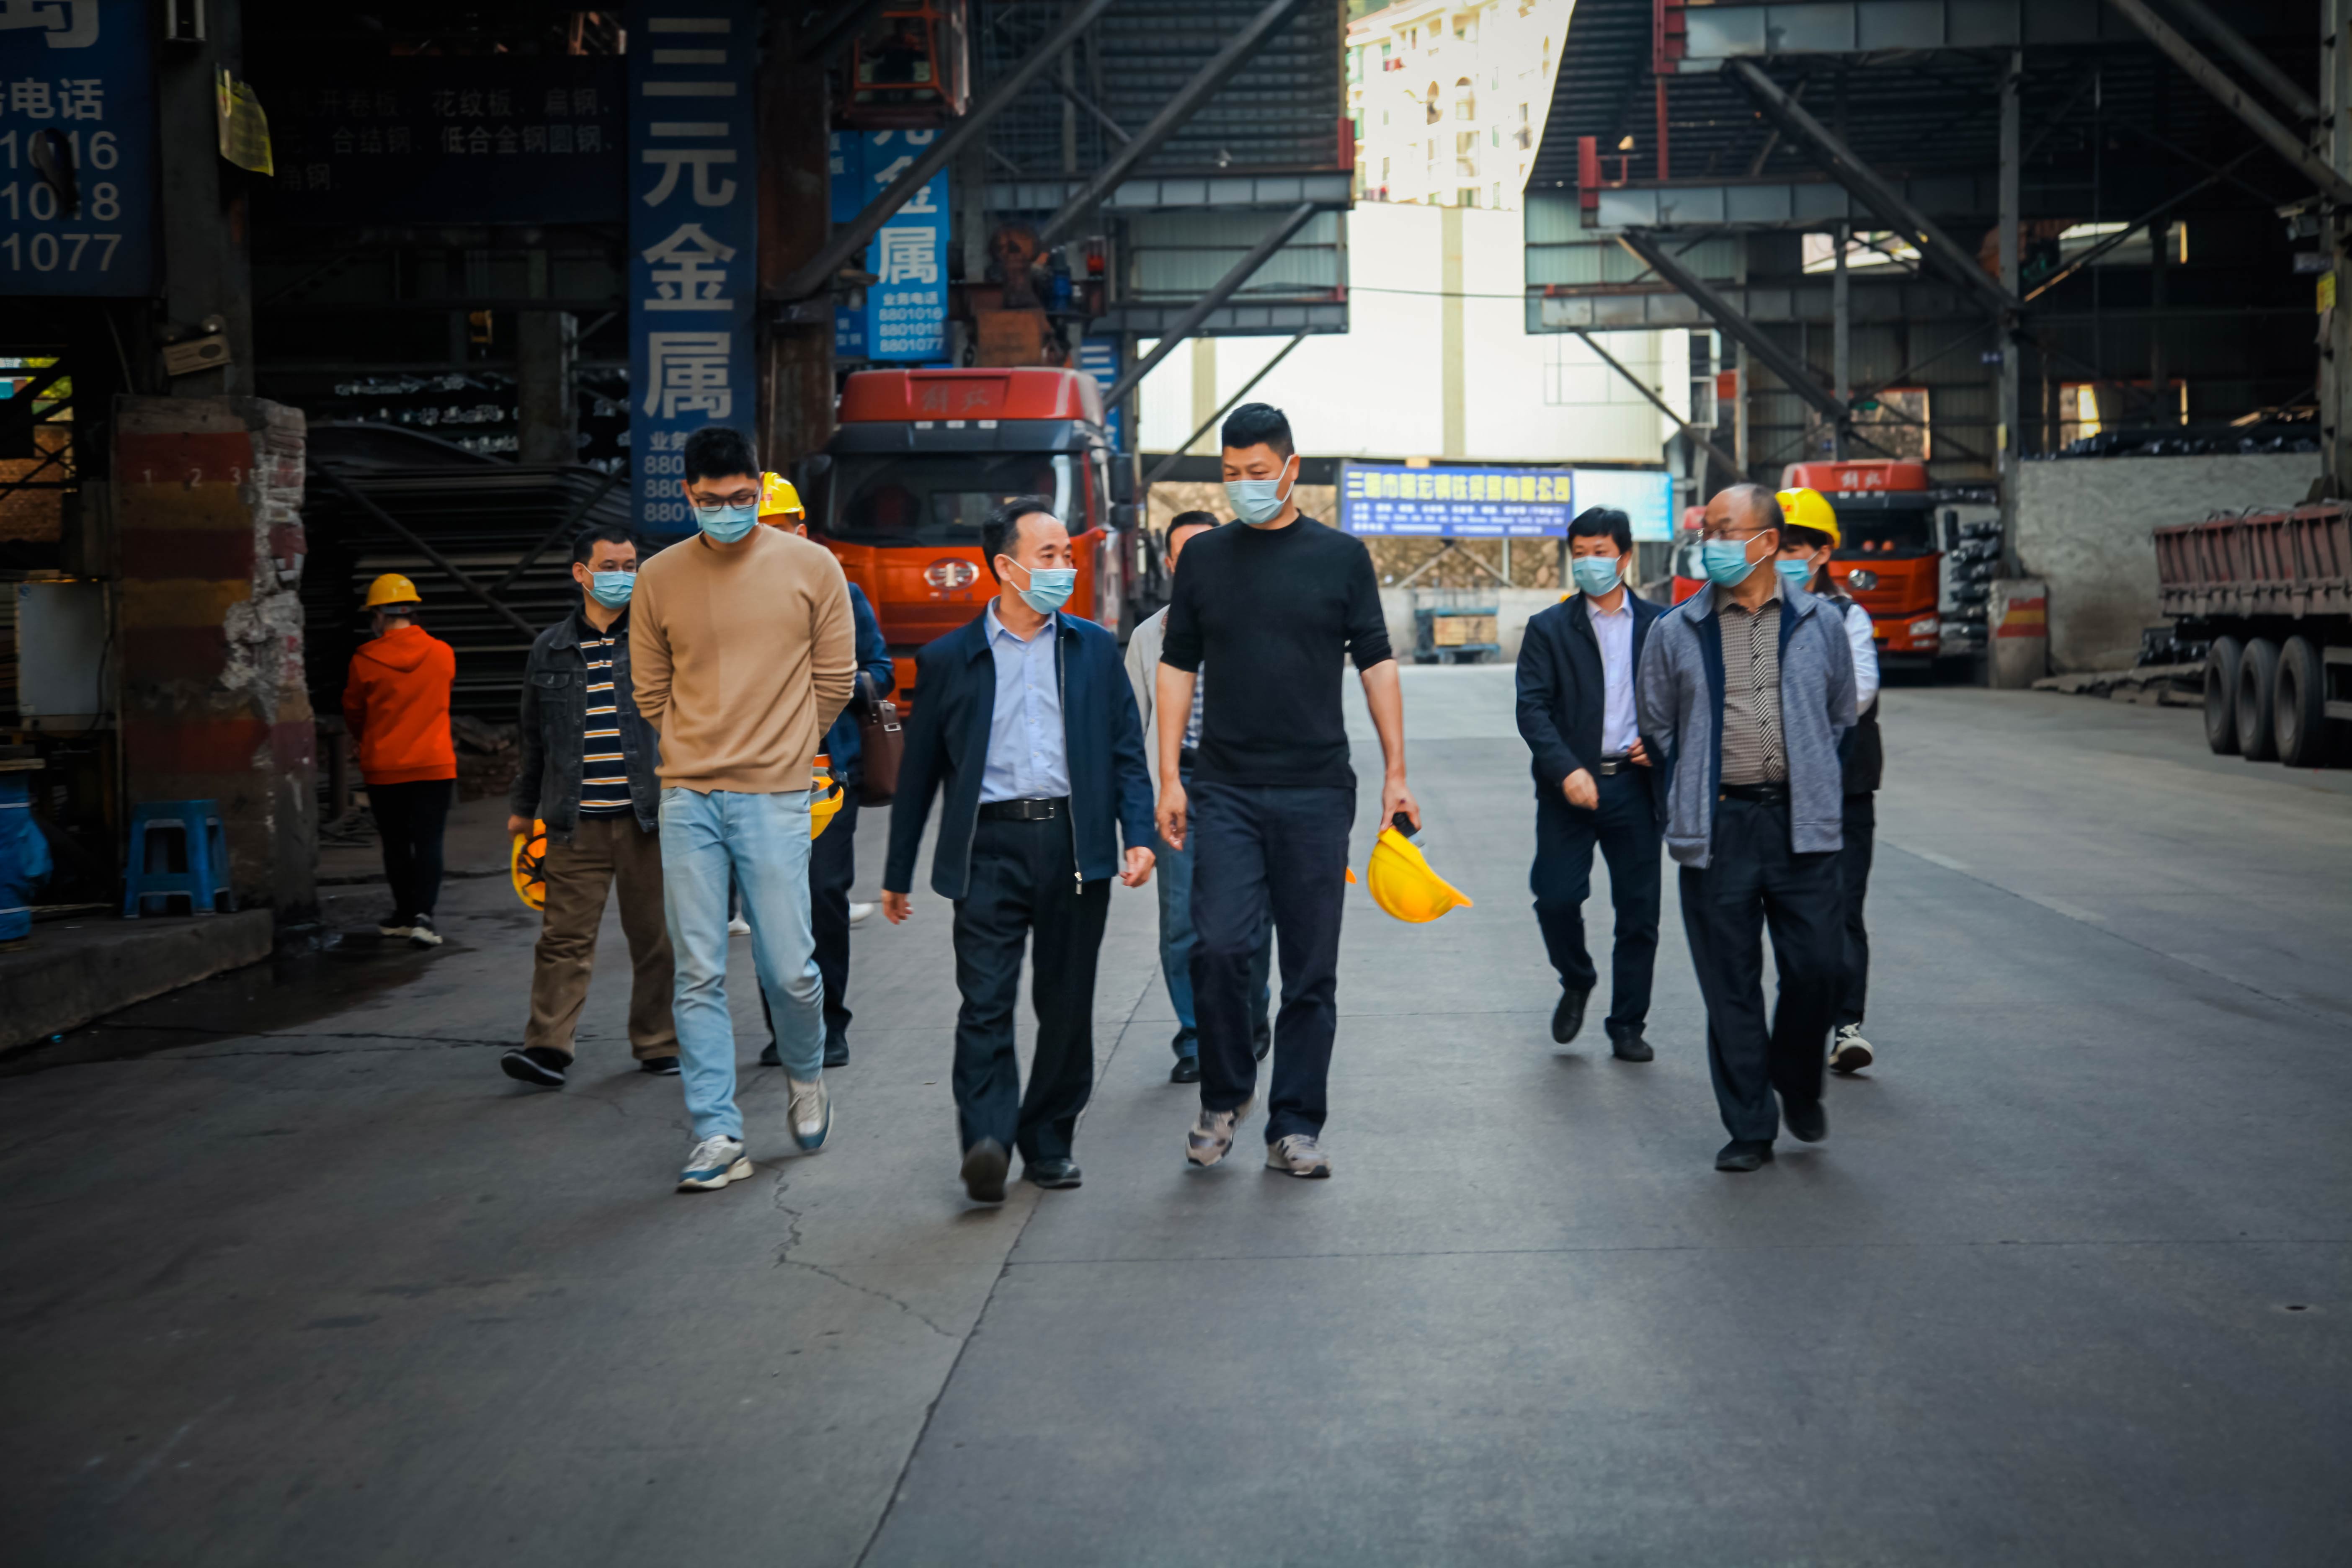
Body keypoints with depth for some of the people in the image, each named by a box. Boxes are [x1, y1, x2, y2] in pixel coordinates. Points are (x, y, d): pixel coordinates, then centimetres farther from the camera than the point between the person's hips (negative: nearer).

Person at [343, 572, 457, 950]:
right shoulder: (442, 654, -3)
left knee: (396, 844, 13)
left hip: (384, 767, 0)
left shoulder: (365, 660, -8)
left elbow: (353, 711, 7)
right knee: (428, 843, 1)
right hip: (434, 766, 0)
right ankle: (423, 915, -13)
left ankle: (405, 913, 22)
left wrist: (362, 740, 28)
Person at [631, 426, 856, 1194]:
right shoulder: (659, 578, 5)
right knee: (698, 973, 0)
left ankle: (806, 1075, 31)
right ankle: (717, 1136, 6)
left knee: (789, 968, 0)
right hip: (688, 799, 2)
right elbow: (651, 690, 14)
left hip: (776, 797, -2)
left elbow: (835, 679, 8)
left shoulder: (812, 568, 1)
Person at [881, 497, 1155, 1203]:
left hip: (1075, 844, 2)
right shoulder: (949, 660, 7)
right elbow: (918, 772, 11)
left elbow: (1126, 753, 11)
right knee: (985, 1001, -12)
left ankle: (1048, 1143, 19)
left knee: (1066, 1005, 7)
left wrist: (1139, 836, -3)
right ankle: (987, 1144, -19)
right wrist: (897, 875, 12)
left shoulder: (1094, 649, 13)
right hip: (990, 846, -2)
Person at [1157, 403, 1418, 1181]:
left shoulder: (1341, 556, 5)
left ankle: (1294, 1128, 12)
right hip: (1225, 790, 0)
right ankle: (1224, 1094, 11)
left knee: (1311, 969, 2)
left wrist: (1396, 775, 1)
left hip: (1316, 793, 0)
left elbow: (1376, 664, 7)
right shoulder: (1205, 557, 8)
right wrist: (1169, 777, 2)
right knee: (1218, 946, -12)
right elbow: (1177, 667, 9)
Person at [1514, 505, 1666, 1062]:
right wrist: (1566, 769, -19)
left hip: (1635, 783, 1)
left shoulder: (1660, 626, 8)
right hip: (1571, 785, -1)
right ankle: (1576, 983, 20)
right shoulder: (1549, 629, 3)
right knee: (1556, 898, -9)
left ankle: (1627, 1026, 16)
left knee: (1639, 912, 3)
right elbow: (1533, 708, -6)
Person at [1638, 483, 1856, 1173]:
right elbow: (1657, 723, 16)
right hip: (1716, 827, 0)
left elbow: (1840, 715, 20)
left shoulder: (1820, 624, 8)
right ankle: (1749, 1128, 12)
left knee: (1816, 966, -2)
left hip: (1800, 824, 0)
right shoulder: (1676, 632, 6)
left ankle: (1798, 1083, 26)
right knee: (1730, 984, 1)